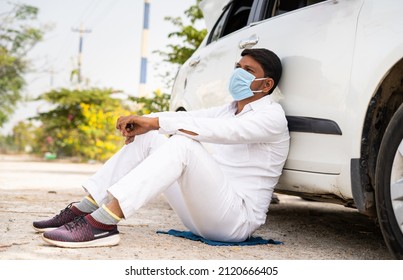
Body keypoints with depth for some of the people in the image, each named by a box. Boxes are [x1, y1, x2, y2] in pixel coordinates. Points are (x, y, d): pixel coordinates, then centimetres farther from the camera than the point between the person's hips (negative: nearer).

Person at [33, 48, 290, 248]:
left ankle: (102, 224, -40)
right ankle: (83, 210, -6)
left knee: (184, 143, -31)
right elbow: (188, 117, 7)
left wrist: (154, 122, -27)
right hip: (201, 216, 8)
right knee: (147, 138, 1)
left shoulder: (272, 116, -7)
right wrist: (143, 122, -13)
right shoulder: (231, 109, 21)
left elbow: (220, 130, -25)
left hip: (238, 219, -8)